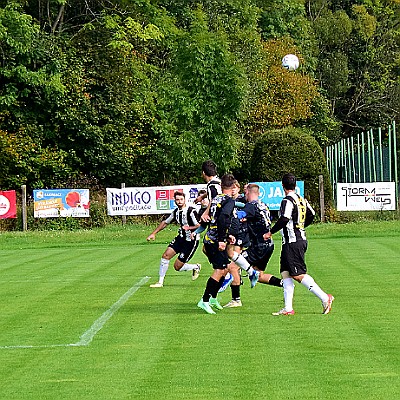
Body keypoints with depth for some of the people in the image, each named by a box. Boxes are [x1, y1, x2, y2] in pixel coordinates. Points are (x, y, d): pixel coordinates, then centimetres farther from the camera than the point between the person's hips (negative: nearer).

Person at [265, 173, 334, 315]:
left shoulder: (287, 201, -13)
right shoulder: (301, 200, 13)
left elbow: (284, 219, -24)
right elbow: (311, 215, 21)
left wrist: (270, 232, -14)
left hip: (292, 242, -9)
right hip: (301, 239, 9)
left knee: (299, 275, -9)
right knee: (285, 273, 8)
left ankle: (324, 298, -11)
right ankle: (288, 308, 4)